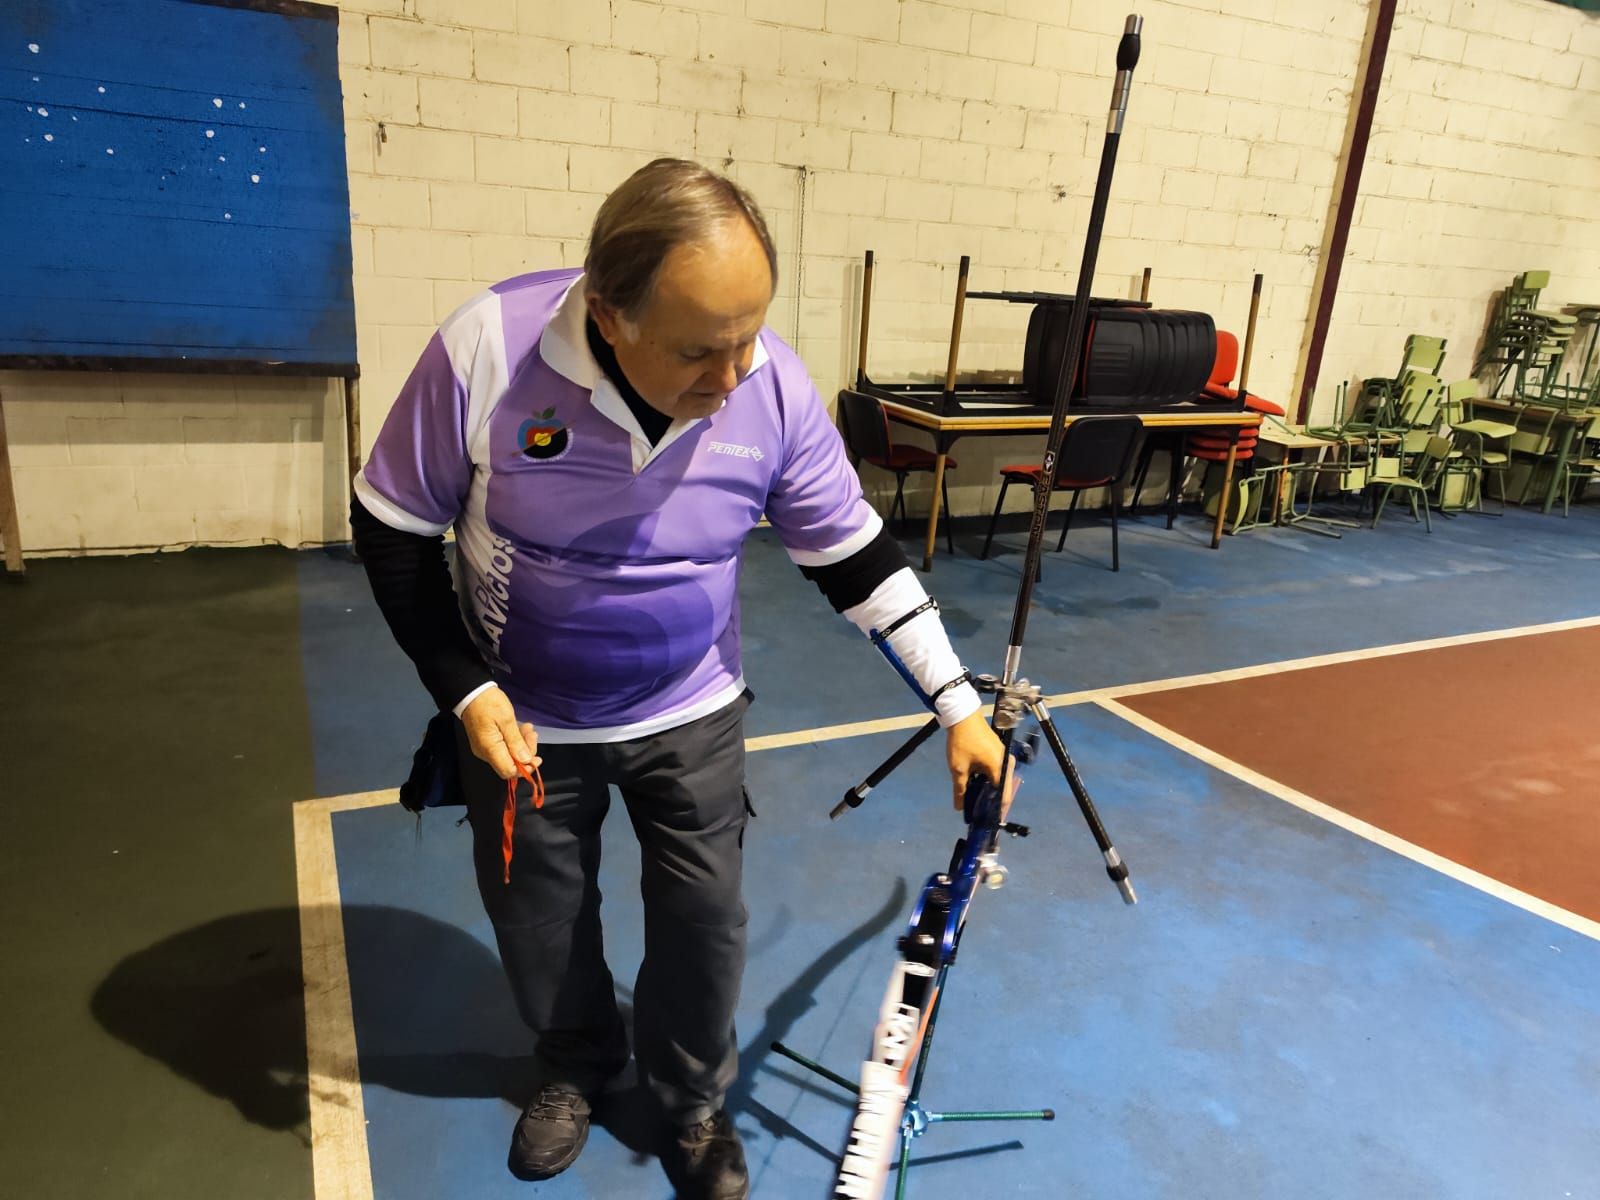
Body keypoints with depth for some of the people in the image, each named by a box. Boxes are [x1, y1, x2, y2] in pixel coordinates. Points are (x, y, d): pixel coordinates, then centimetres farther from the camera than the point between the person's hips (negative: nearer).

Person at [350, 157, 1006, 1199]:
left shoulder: (775, 385, -21)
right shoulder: (487, 349, -27)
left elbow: (856, 554, -9)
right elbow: (393, 530, -13)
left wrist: (958, 703, -10)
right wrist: (465, 690, -18)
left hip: (691, 716, 1)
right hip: (522, 720, 0)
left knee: (706, 918, 8)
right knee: (538, 920, 18)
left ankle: (695, 1100, 39)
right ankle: (577, 1067, 50)